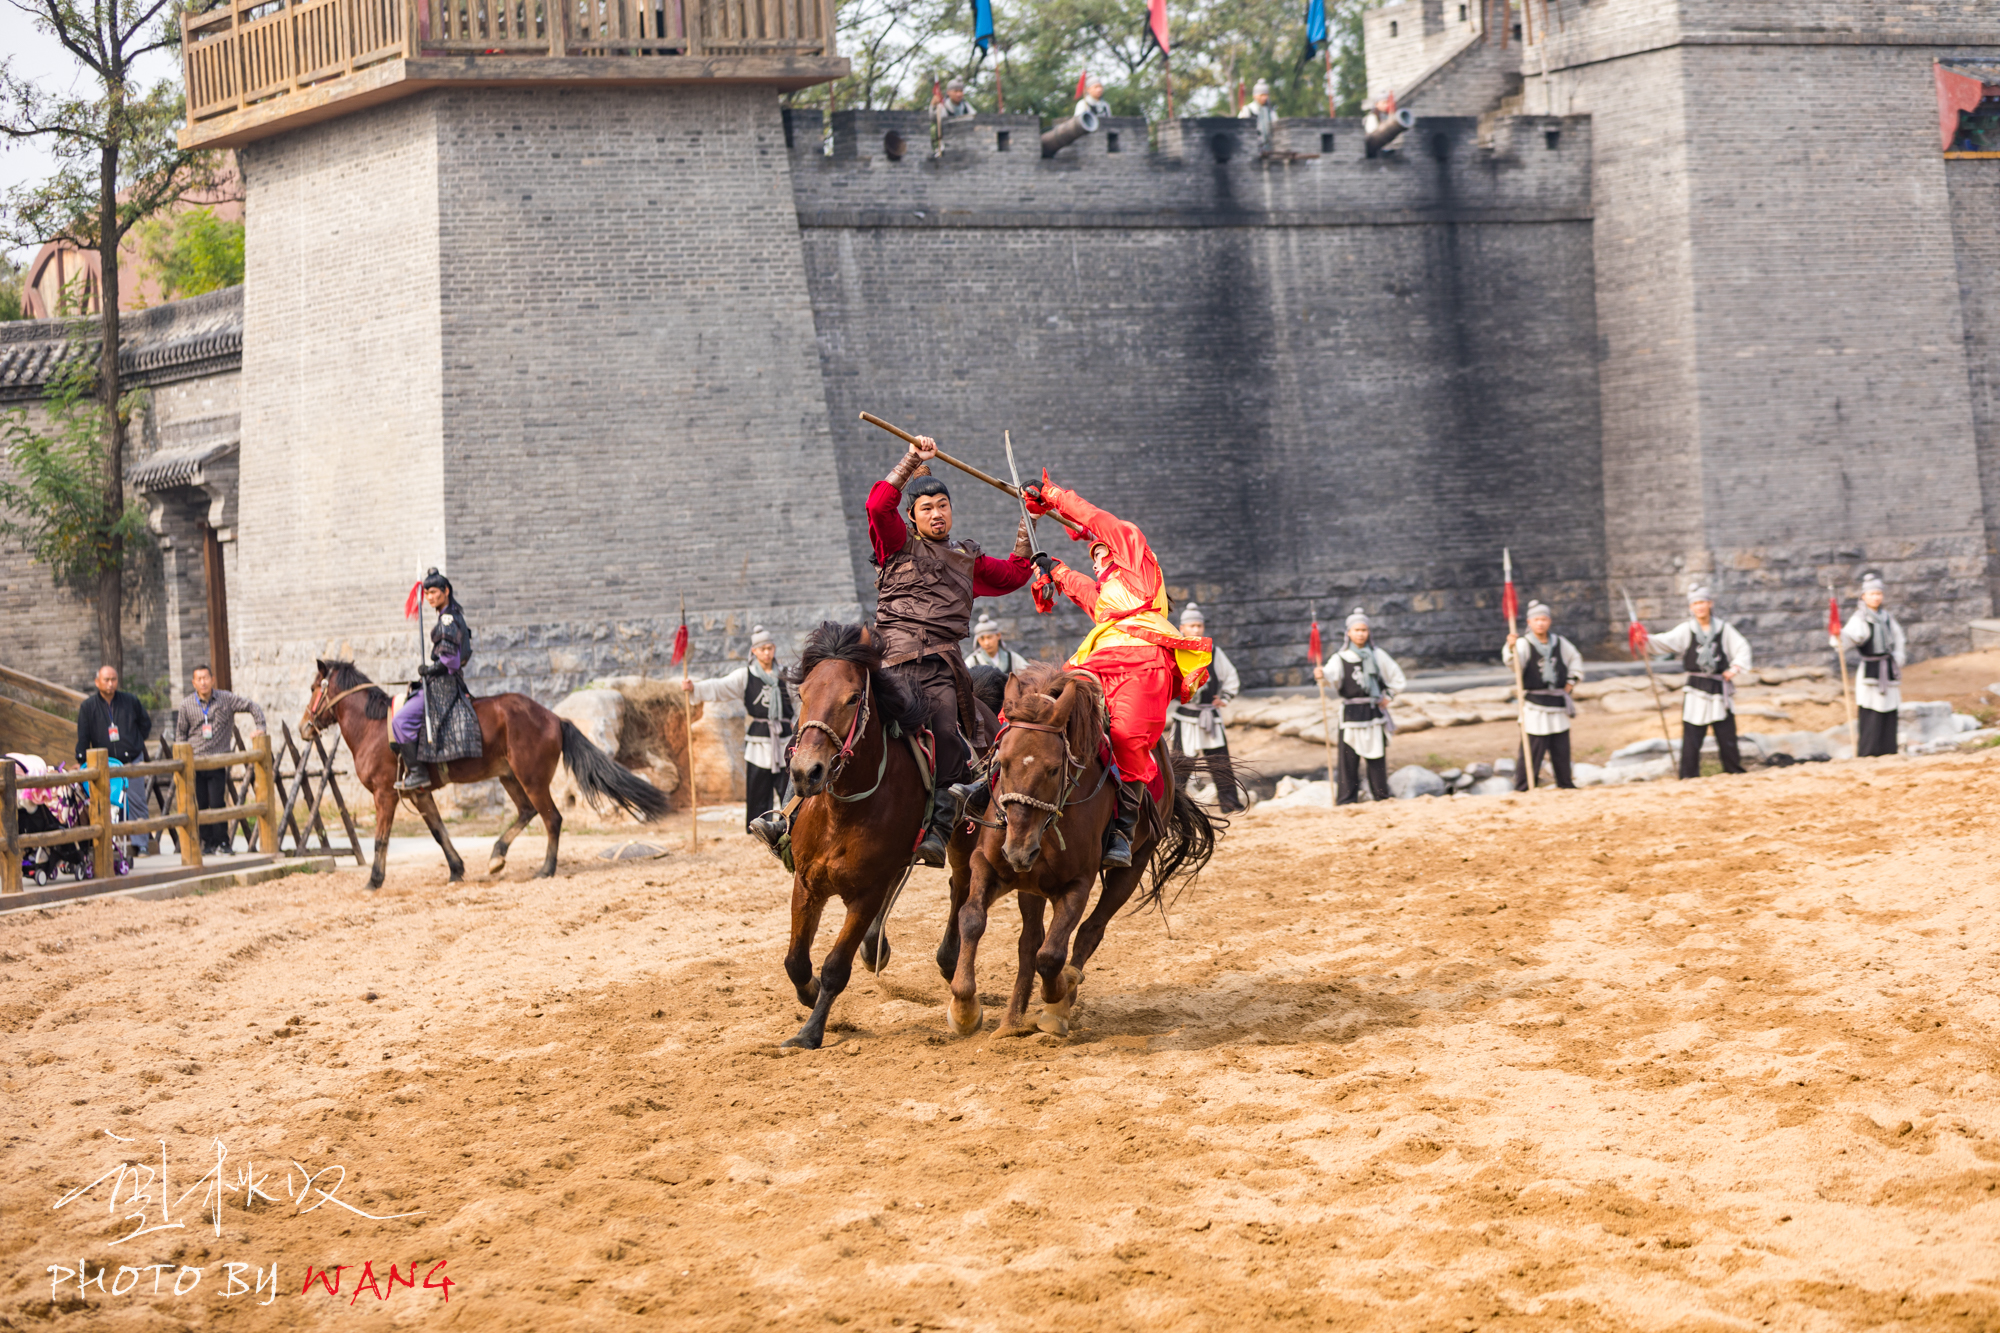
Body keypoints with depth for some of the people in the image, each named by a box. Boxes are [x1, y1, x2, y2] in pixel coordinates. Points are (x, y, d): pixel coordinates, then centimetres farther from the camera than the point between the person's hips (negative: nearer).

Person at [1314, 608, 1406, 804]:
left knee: (1377, 755, 6)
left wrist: (1388, 697, 7)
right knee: (1349, 756, -5)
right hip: (1351, 712, -2)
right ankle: (1347, 798, -2)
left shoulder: (1377, 655, 5)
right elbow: (1332, 672, -25)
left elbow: (1397, 677, 16)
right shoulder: (1341, 658, -3)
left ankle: (1381, 794, 15)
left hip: (1374, 712, 2)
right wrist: (1321, 674, -47)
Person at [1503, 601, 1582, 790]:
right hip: (1534, 706, -5)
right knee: (1532, 750, -10)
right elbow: (1513, 661, -30)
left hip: (1558, 703, 5)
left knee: (1561, 750, 13)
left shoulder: (1560, 643, 7)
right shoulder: (1524, 644, -9)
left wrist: (1571, 681, 15)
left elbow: (1576, 659, 27)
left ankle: (1566, 784, 25)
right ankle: (1522, 789, -7)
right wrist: (1511, 647, -51)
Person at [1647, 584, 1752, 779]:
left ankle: (1735, 775, 17)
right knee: (1691, 737, -5)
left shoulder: (1724, 629, 5)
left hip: (1720, 690, 1)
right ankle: (1689, 777, 0)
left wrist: (1736, 667, -5)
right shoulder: (1686, 630, 1)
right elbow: (1666, 642, -14)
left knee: (1727, 737, 5)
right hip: (1695, 690, -1)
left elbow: (1742, 648, 11)